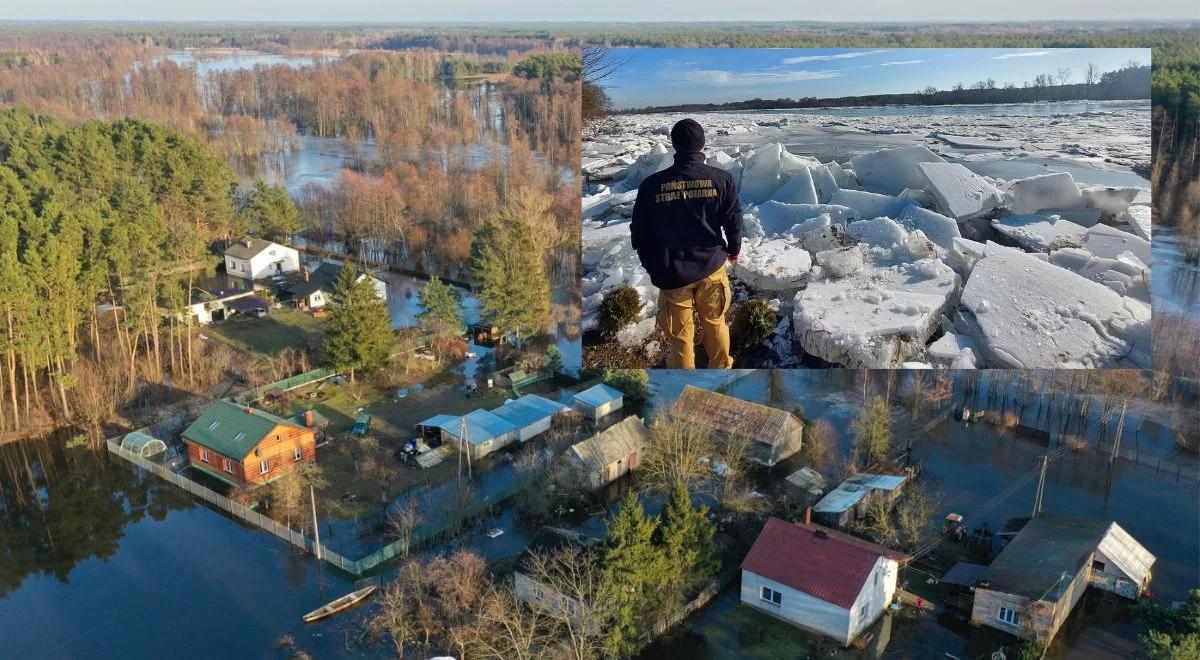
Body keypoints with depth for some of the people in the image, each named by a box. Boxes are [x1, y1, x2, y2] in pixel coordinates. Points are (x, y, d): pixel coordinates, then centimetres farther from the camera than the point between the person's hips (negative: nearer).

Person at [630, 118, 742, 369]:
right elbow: (734, 220, 0)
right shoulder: (721, 179, -7)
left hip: (672, 273, -1)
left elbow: (639, 233, -1)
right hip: (711, 267, 1)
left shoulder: (651, 184, -7)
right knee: (714, 323, 20)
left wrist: (652, 266, 14)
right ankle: (721, 367, 37)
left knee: (680, 333, 12)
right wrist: (733, 249, 20)